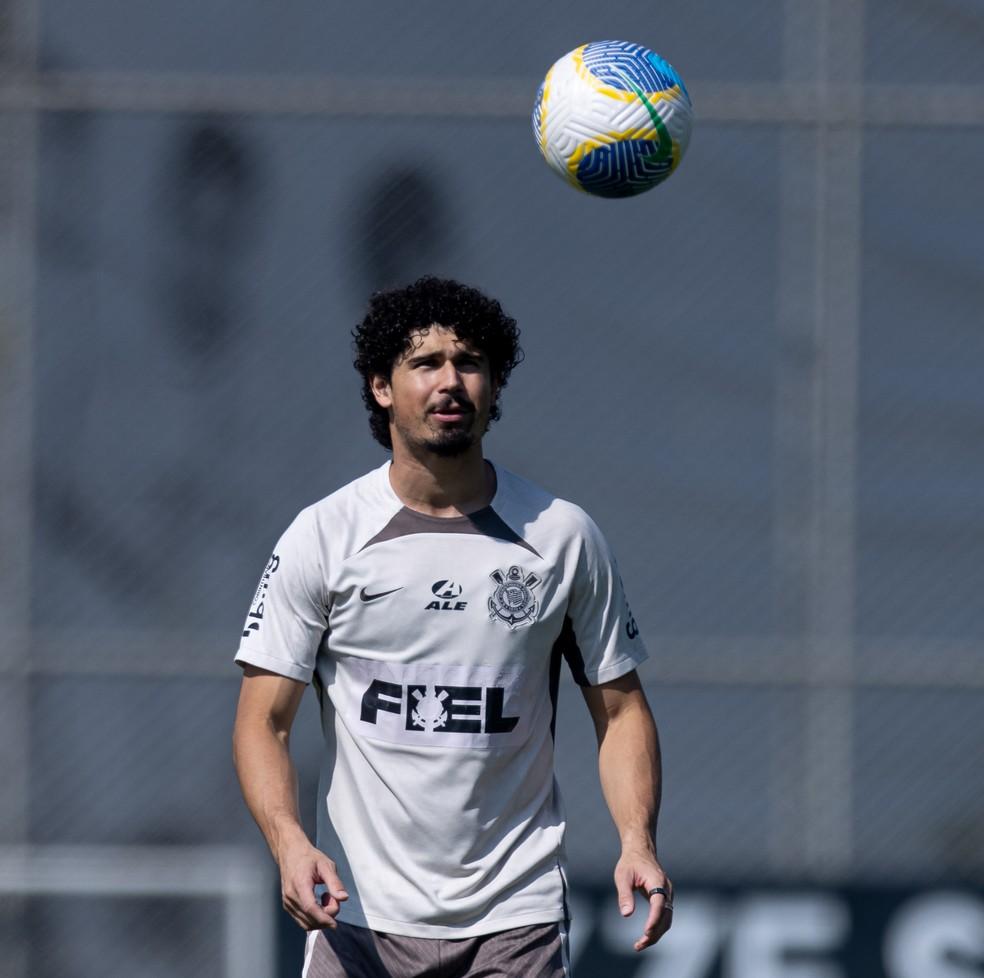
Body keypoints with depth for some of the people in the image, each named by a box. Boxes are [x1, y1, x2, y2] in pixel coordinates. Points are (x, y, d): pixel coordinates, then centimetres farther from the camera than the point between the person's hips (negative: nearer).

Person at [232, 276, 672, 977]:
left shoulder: (564, 536, 3)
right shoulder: (321, 538, 0)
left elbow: (619, 707, 9)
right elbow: (263, 720, -1)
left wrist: (638, 841, -8)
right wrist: (289, 842, -19)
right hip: (360, 916, 0)